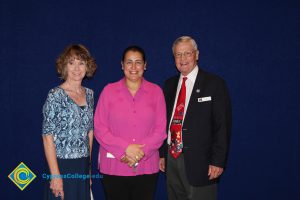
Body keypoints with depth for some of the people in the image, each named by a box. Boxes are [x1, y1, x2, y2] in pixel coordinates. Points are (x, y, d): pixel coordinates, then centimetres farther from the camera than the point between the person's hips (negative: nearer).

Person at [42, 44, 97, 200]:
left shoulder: (89, 94, 6)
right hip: (62, 165, -5)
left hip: (83, 166, 5)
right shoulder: (56, 95, -11)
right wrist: (55, 175, -17)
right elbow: (47, 136, -13)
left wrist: (88, 164, 12)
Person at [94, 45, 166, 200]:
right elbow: (99, 129, -2)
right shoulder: (109, 91, 1)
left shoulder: (156, 91, 3)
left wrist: (141, 152, -12)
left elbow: (161, 129, 1)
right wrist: (125, 149, -13)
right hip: (114, 168, -1)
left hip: (146, 167, 1)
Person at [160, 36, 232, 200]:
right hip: (171, 159, 5)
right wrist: (162, 153, 10)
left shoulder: (214, 84, -5)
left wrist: (218, 161, -12)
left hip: (199, 162, -5)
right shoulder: (170, 84, 12)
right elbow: (164, 121, 14)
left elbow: (222, 126, -8)